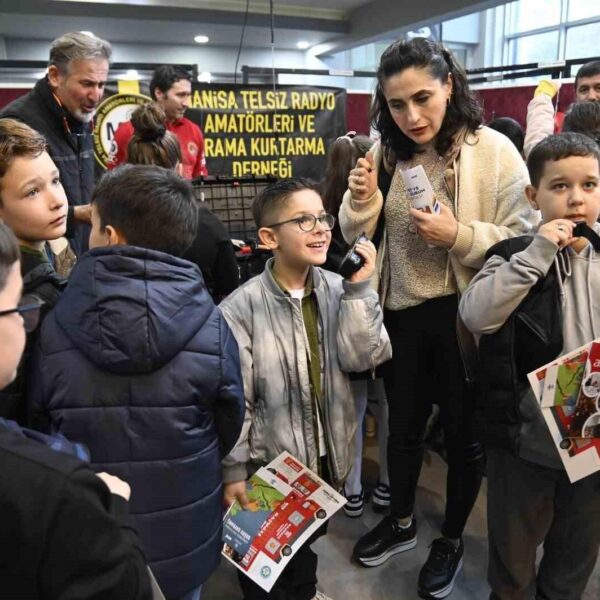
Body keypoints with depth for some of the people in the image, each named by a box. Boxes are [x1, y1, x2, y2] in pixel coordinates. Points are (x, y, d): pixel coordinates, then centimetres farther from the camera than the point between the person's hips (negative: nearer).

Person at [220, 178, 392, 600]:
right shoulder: (242, 307, -21)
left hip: (325, 454, 5)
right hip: (268, 460, -4)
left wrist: (359, 289, -24)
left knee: (310, 538, 31)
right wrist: (233, 470, -12)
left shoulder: (338, 289, -9)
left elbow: (362, 358, -17)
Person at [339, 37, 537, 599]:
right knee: (403, 423, 21)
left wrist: (459, 235, -26)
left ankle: (451, 540, 40)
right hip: (402, 313, 4)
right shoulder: (385, 152, 0)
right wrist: (361, 203, -17)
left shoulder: (493, 151, -13)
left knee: (463, 432, 14)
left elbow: (523, 239, -11)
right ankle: (402, 521, 46)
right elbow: (358, 241, 3)